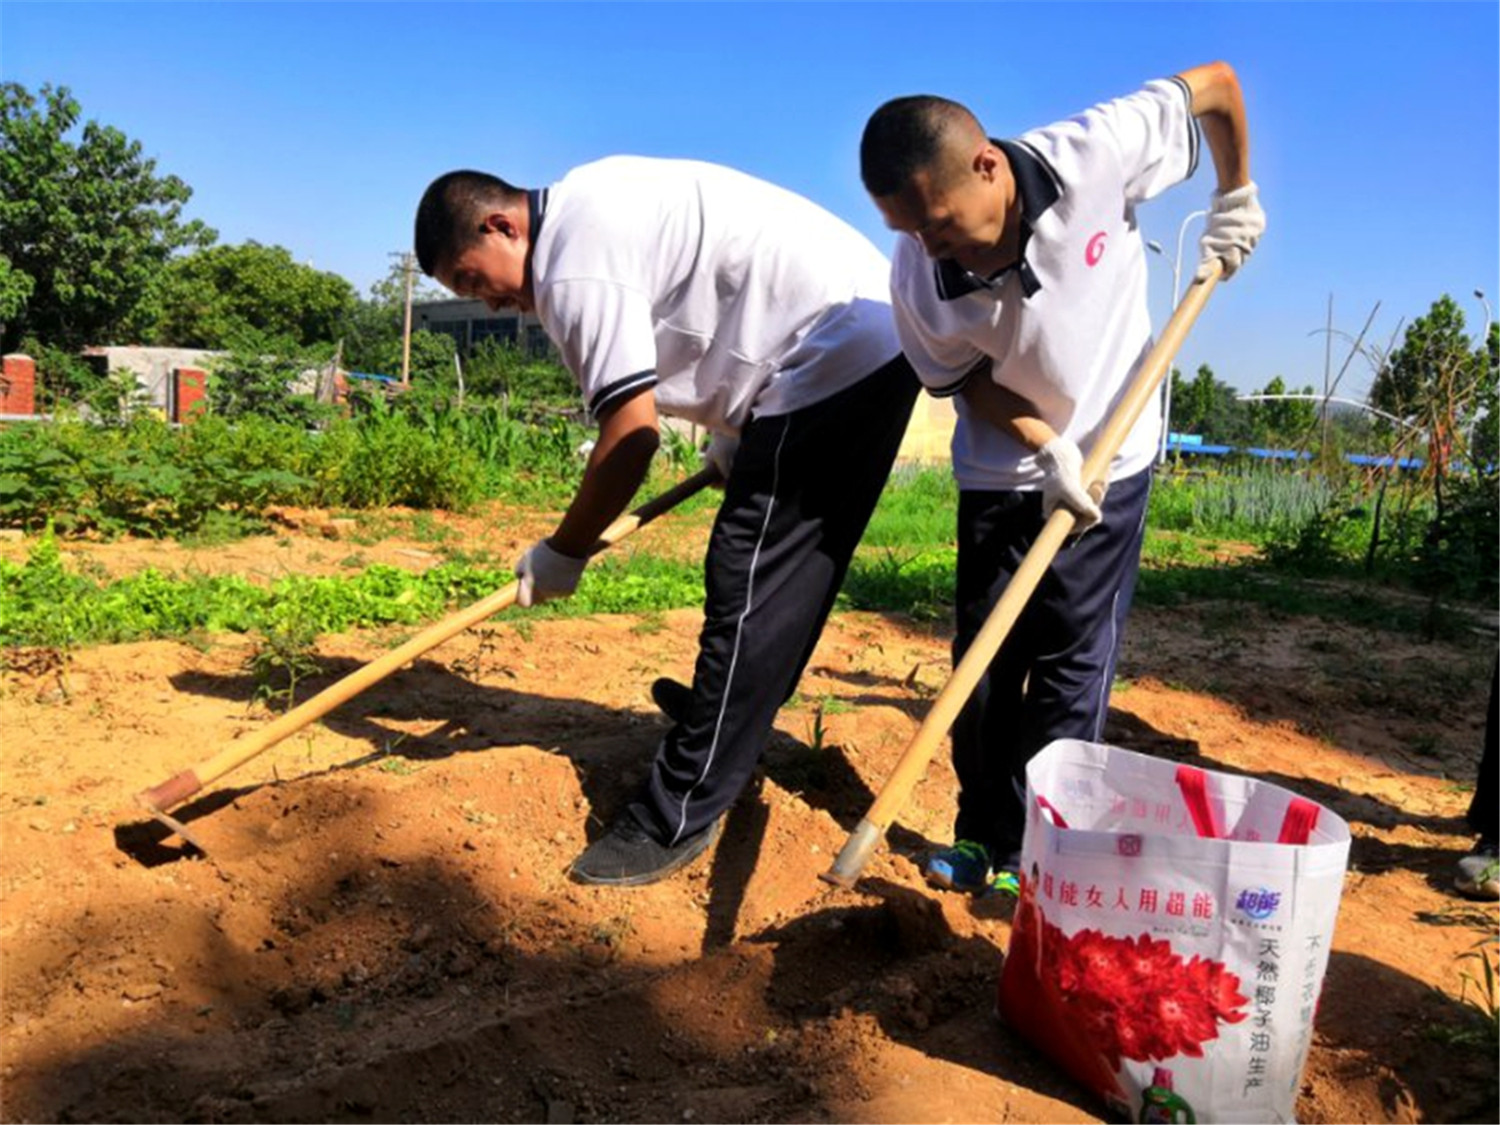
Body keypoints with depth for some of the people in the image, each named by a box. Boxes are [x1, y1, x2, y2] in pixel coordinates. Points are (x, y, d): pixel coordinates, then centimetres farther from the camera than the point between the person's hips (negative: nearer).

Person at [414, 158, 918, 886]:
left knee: (750, 589, -10)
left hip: (834, 355, -11)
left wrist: (562, 554, -5)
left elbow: (632, 433, -19)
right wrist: (734, 427, 20)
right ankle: (734, 716, 38)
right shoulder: (588, 204, 17)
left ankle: (676, 821, -3)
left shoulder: (573, 266, -15)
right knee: (787, 577, 21)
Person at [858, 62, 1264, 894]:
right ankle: (981, 836, 20)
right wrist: (1045, 448, -19)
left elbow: (1216, 85, -10)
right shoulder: (918, 276, -22)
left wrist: (1235, 199, 0)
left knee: (1072, 658, 0)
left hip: (1110, 459, -1)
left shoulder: (1097, 153, -27)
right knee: (985, 655, 5)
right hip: (1002, 473, 2)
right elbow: (966, 378, -7)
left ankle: (1035, 847, 12)